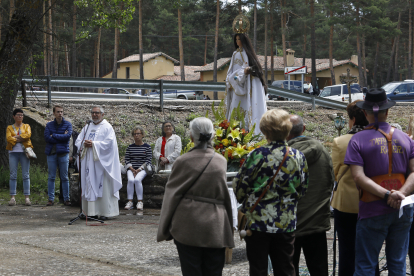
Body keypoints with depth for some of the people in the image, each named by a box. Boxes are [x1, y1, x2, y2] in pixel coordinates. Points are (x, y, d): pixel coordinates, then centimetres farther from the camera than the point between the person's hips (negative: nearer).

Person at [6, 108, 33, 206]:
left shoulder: (26, 126, 16)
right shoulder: (10, 127, 14)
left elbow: (28, 135, -5)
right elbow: (8, 138, -4)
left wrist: (16, 137, -8)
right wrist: (20, 139, -10)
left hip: (24, 152, 0)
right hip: (13, 152, 0)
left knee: (26, 175, -4)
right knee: (13, 175, -4)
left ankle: (27, 197, -4)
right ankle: (13, 197, -5)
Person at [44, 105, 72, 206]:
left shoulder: (67, 124, 4)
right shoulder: (49, 125, 8)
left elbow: (68, 136, -12)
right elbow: (47, 138, -6)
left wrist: (54, 135, -7)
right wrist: (61, 137, -8)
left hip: (63, 153, -1)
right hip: (51, 153, 1)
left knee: (64, 177, 3)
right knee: (51, 177, 2)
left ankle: (66, 199, 7)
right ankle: (51, 199, 7)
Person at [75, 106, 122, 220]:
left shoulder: (107, 127, 0)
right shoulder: (87, 127, 17)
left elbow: (109, 143, -13)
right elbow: (78, 141, 13)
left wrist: (93, 144, -17)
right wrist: (84, 144, -9)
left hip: (101, 162, -6)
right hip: (88, 161, 6)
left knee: (103, 186, -6)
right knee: (89, 185, 4)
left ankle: (105, 212, -3)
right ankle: (92, 211, 7)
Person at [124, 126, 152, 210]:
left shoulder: (147, 147, 6)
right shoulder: (130, 147, 14)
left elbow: (148, 161, -1)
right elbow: (127, 160, 9)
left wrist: (139, 169, -12)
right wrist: (132, 169, -9)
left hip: (142, 169, -2)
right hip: (131, 169, 2)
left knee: (137, 179, -32)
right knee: (130, 180, -29)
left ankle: (140, 201, -25)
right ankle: (130, 201, -25)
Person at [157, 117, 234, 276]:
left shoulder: (183, 161, -7)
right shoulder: (221, 162, 2)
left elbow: (172, 194, -2)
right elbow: (226, 196, 8)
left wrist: (164, 230, 5)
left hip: (188, 227, -2)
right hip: (216, 228, 2)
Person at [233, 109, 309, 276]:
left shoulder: (257, 155, -14)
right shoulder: (298, 157, -2)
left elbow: (239, 186, -6)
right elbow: (303, 189, 9)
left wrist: (243, 200, 16)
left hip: (258, 220, -3)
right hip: (286, 223, 3)